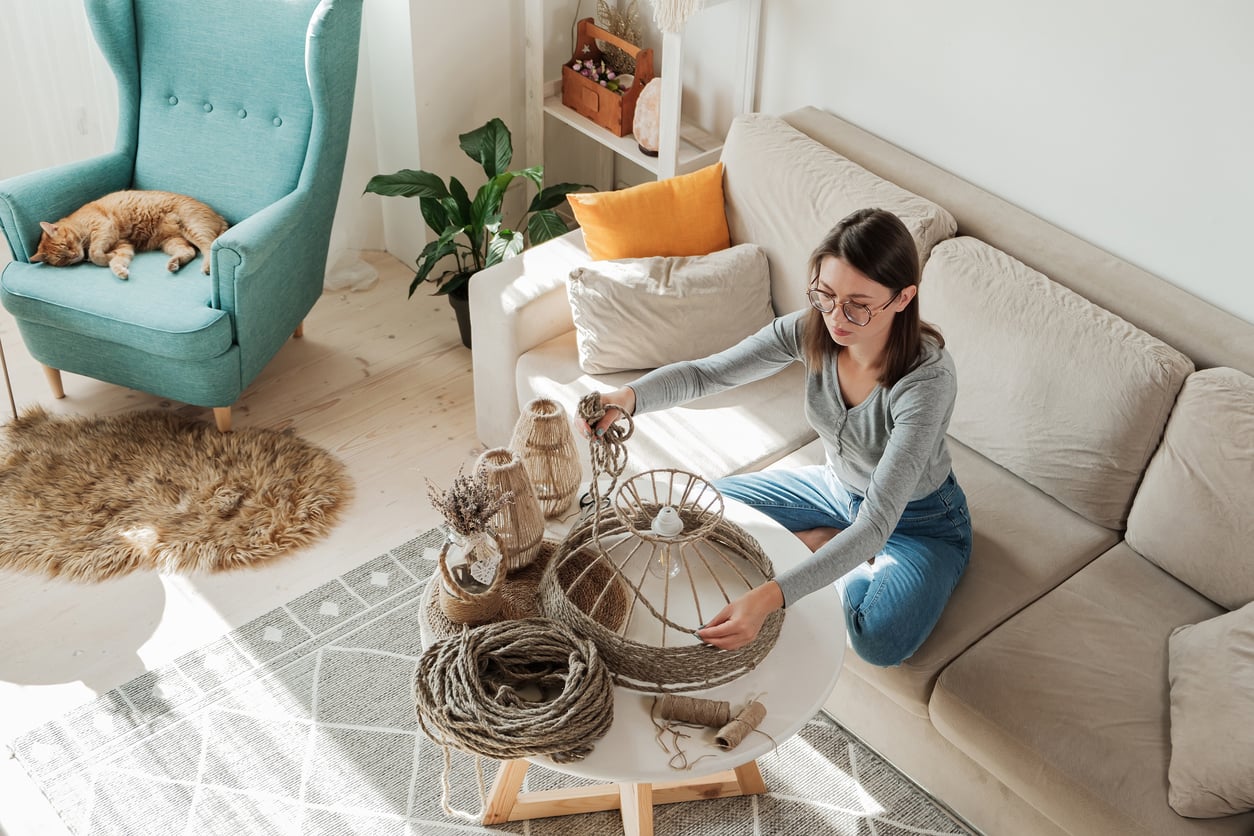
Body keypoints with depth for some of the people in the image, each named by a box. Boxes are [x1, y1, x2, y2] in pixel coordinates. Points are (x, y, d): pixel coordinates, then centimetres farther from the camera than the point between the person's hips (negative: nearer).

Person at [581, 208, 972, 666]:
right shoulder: (811, 329, -23)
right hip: (837, 487, 5)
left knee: (880, 641, -31)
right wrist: (628, 396, -39)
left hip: (919, 519, -5)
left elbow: (878, 522, -45)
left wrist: (770, 597, -56)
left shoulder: (928, 378, -39)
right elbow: (706, 372, -16)